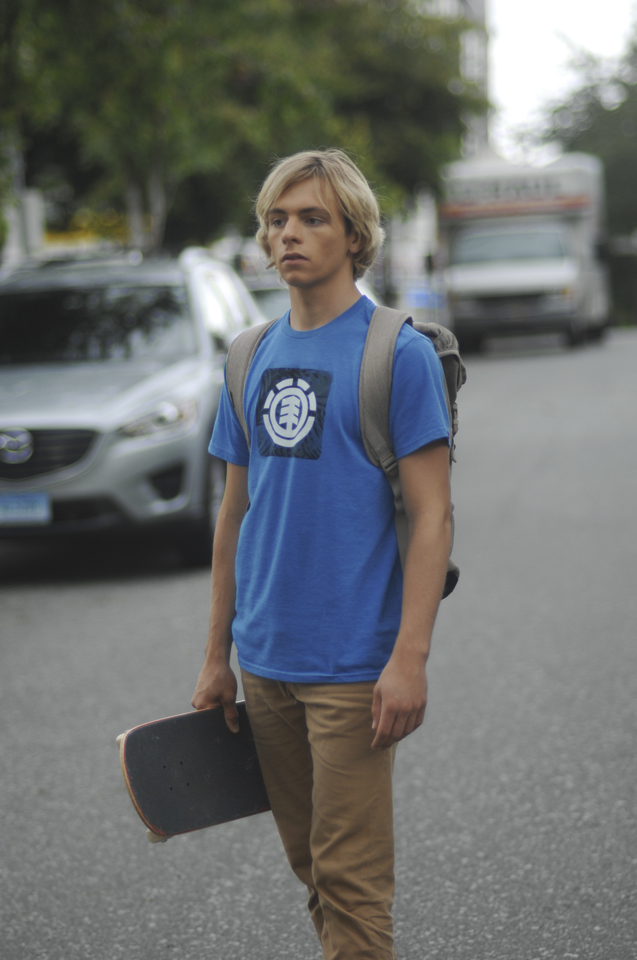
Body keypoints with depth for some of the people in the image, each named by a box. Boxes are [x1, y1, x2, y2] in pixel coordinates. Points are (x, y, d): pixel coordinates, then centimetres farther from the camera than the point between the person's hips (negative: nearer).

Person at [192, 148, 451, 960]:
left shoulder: (399, 353, -8)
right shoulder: (253, 358, 10)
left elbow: (432, 515, -11)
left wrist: (410, 658, -18)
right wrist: (217, 656, 14)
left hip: (353, 666, -6)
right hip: (264, 662, 6)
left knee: (351, 879, -4)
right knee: (309, 863, 15)